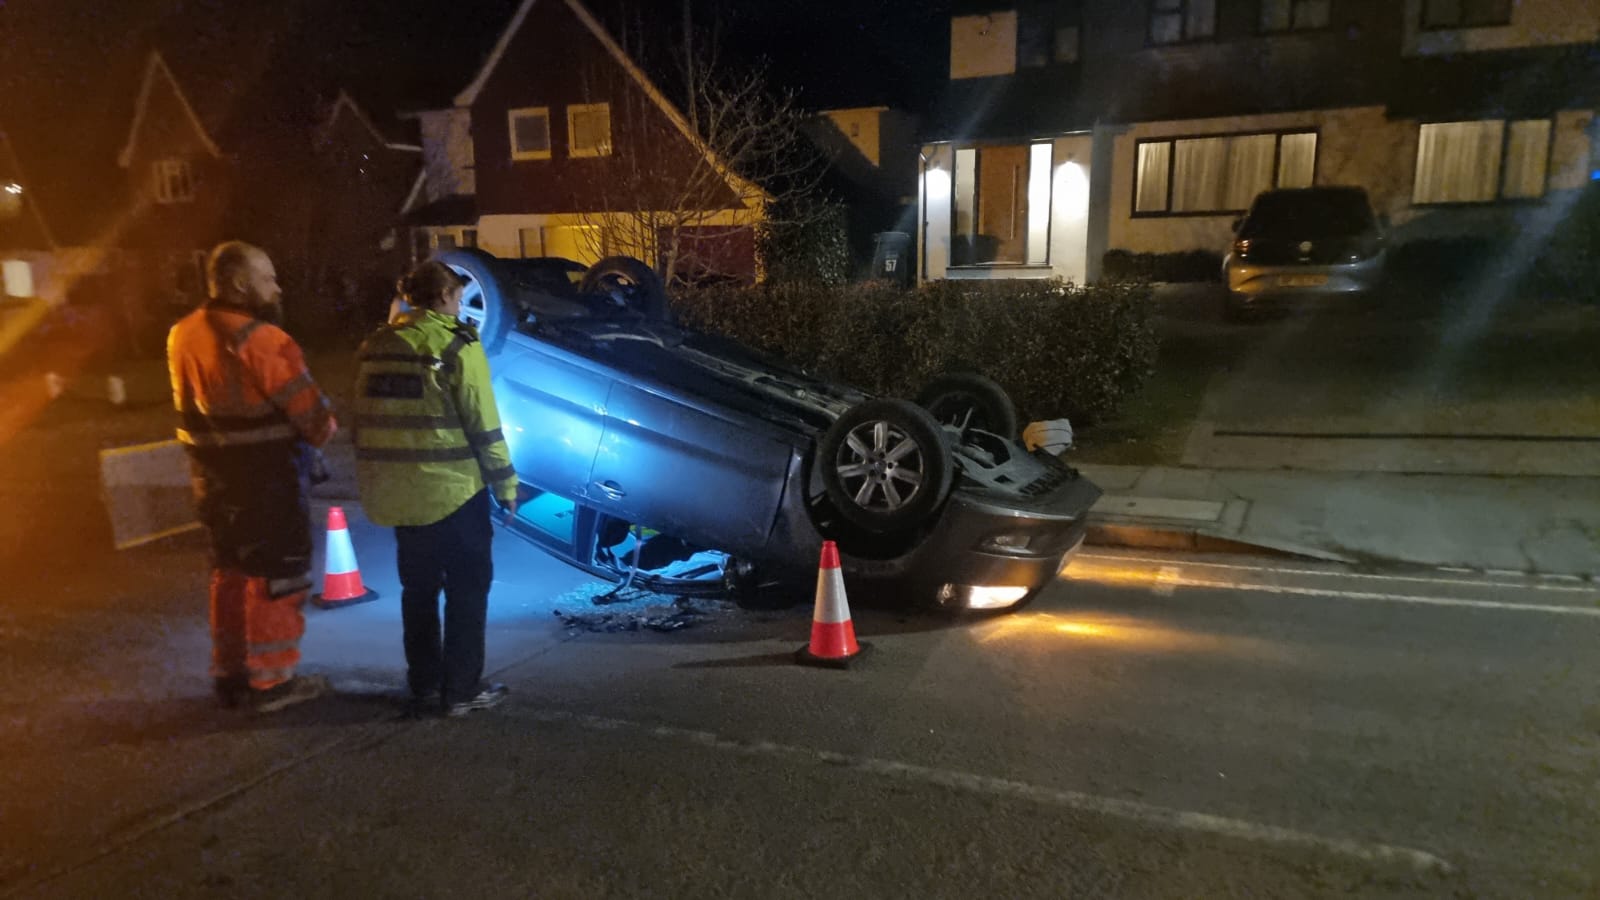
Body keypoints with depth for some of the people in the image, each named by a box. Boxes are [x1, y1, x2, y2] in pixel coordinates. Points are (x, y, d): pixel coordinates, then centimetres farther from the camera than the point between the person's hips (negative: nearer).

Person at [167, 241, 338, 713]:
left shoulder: (182, 335, 6)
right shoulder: (261, 340, -20)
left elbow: (189, 407, 13)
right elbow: (309, 411, -17)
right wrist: (326, 426, 3)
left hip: (212, 474, 8)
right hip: (266, 476, -8)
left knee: (230, 571, 19)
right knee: (276, 575, 4)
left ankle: (230, 674, 29)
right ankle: (269, 681, 11)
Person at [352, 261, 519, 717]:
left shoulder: (376, 345, 7)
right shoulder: (456, 345, -11)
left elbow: (363, 421, 11)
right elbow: (483, 425, -13)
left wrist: (375, 482, 20)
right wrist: (505, 483, -4)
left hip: (397, 490, 6)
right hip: (452, 488, -6)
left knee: (418, 586, 18)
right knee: (467, 585, 6)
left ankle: (424, 682, 27)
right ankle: (462, 690, 10)